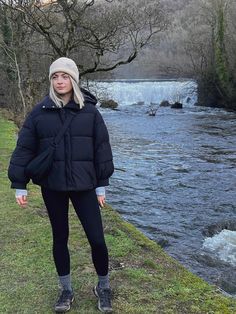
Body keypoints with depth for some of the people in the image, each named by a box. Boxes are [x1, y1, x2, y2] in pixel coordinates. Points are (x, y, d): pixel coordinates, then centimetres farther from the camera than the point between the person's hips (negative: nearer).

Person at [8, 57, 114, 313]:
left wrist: (101, 185, 0)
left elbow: (101, 148, 0)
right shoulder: (40, 112, -3)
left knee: (96, 239, 0)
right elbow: (24, 148, 0)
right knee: (60, 238, 13)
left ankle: (103, 287, 26)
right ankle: (66, 290, 32)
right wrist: (19, 185, -1)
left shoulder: (89, 111, -3)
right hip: (52, 186, 1)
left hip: (83, 185, -1)